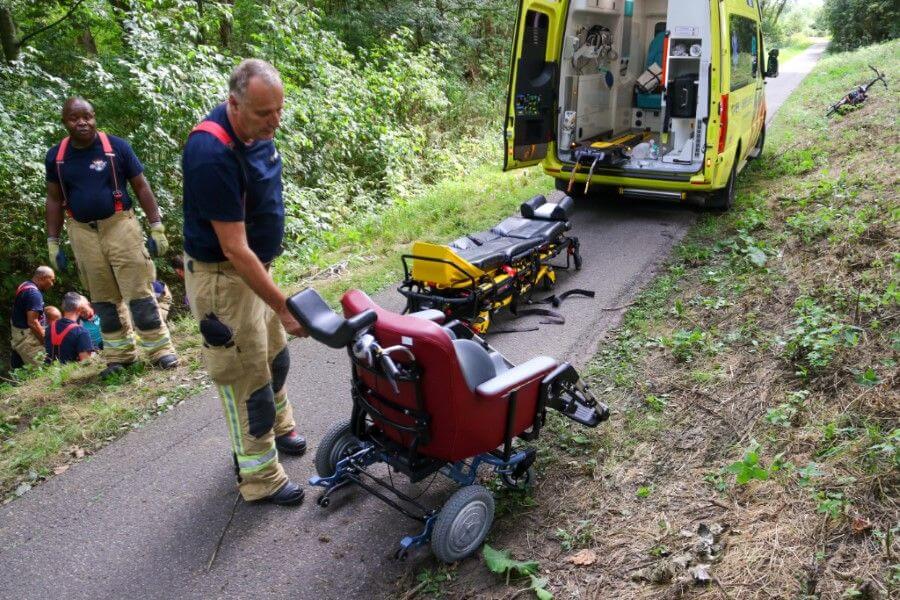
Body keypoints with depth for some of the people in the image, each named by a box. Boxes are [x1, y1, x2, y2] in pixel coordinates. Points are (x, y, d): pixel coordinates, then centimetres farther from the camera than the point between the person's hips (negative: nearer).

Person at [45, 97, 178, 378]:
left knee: (139, 292, -4)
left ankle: (161, 349, 3)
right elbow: (54, 200, 12)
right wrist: (53, 242, 9)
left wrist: (156, 227, -5)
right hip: (83, 233, 3)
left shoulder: (117, 146, -5)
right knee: (102, 299, 9)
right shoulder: (56, 156, 4)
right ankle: (120, 355, 18)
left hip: (119, 225, -3)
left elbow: (141, 187, 0)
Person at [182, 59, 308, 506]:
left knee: (274, 356, 24)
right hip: (222, 276, -8)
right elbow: (234, 249, -29)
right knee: (246, 377, 3)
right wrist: (283, 307, -27)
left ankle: (277, 426, 48)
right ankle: (259, 477, 19)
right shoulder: (212, 154, -30)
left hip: (255, 264, 9)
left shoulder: (256, 132, -3)